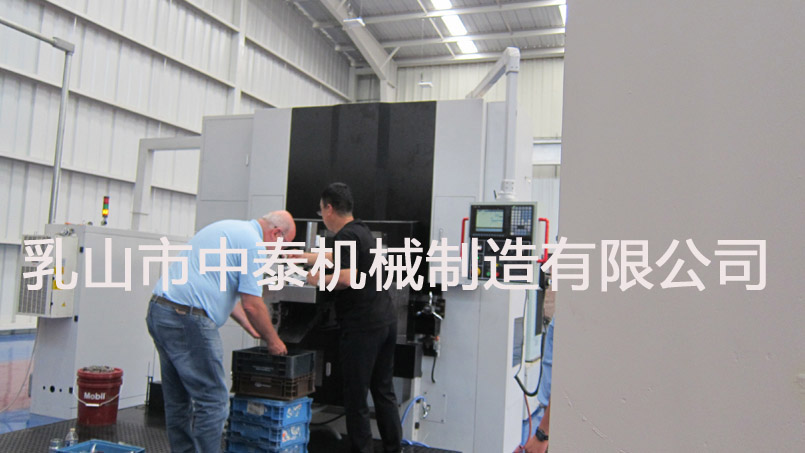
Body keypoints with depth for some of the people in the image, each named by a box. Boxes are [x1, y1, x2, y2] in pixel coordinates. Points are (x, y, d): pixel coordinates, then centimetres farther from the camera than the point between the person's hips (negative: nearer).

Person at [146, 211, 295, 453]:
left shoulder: (228, 229, 21)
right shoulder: (252, 243, -10)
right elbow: (252, 305, -11)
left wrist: (251, 329, 29)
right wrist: (273, 340, 5)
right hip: (188, 321, -10)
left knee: (179, 401, 18)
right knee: (212, 401, -1)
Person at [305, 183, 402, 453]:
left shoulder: (346, 235, -13)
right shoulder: (361, 231, 16)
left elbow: (348, 277, -27)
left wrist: (318, 279, -9)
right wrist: (301, 256, 44)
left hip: (362, 327, -9)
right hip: (385, 320, 9)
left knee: (356, 397, 2)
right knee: (384, 391, 15)